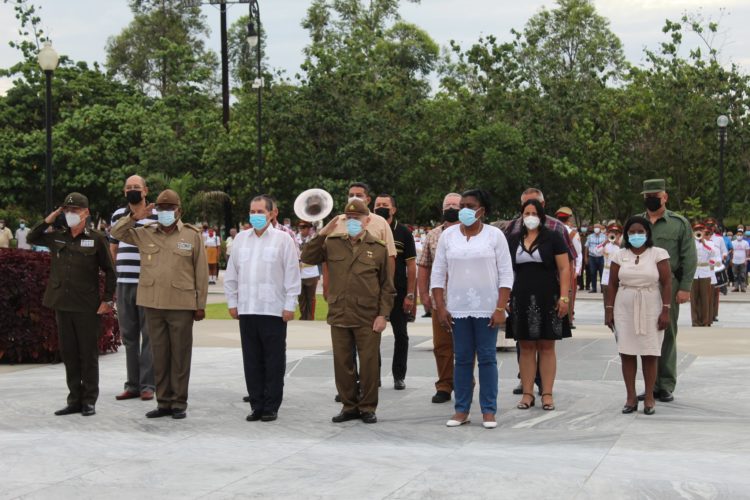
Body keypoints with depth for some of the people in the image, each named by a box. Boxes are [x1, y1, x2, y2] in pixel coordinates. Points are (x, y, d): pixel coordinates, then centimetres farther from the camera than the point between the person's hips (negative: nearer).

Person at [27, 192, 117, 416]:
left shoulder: (96, 239, -3)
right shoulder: (56, 237, 8)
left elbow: (109, 271, 0)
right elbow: (31, 238, 18)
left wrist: (107, 300, -4)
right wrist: (49, 219, 5)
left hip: (87, 306, -4)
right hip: (62, 305, 4)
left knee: (88, 355, 2)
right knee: (69, 354, 9)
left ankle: (89, 401, 10)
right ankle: (75, 400, 17)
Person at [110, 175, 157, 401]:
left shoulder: (157, 217, 0)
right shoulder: (117, 216, 12)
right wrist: (116, 271, 14)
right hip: (124, 283, 4)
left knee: (149, 336, -2)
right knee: (129, 336, 8)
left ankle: (148, 385, 3)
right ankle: (132, 384, 15)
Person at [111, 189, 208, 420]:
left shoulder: (193, 236, 2)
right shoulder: (145, 234, 11)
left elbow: (201, 272, 2)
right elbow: (116, 233, 16)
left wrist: (200, 304, -1)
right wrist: (134, 217, 0)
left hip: (181, 305, -3)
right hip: (153, 305, 3)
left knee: (180, 355, 3)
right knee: (159, 355, 8)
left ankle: (179, 403, 10)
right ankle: (163, 402, 17)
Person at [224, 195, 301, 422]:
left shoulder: (282, 239, -1)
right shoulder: (241, 239, 12)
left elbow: (292, 274, -3)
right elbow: (231, 274, 16)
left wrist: (289, 306, -7)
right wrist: (232, 302, 11)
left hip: (274, 310, -4)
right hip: (246, 309, 4)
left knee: (274, 361, 2)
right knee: (251, 360, 7)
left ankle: (271, 407, 9)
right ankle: (257, 405, 15)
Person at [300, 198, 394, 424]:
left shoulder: (378, 248, 2)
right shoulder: (333, 243, 8)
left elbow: (387, 286, 3)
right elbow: (307, 258, 2)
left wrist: (383, 314, -4)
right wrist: (322, 234, -6)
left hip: (368, 319, -2)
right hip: (339, 316, 3)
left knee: (369, 363, 2)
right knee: (342, 363, 8)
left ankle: (368, 407, 13)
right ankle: (349, 406, 20)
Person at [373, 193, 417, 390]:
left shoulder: (403, 232, 0)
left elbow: (411, 265, -1)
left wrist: (410, 295, -7)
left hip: (398, 292, -1)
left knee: (401, 335, 5)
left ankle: (399, 376, 15)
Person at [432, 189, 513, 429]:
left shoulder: (495, 235, 0)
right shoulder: (448, 235, 6)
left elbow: (506, 274, -2)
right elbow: (438, 273, 8)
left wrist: (500, 308, -9)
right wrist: (440, 307, 0)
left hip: (487, 308, -2)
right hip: (458, 308, 2)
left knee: (487, 359, 1)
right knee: (462, 359, 6)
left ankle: (489, 411, 7)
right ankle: (462, 409, 13)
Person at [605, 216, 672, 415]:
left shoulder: (658, 254, -1)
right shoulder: (620, 256, 7)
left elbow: (667, 283, -3)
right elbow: (612, 284, 8)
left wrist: (666, 311, -9)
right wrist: (609, 310, 3)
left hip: (650, 311, -2)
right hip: (625, 311, 2)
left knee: (649, 354, 0)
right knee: (627, 353, 1)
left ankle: (649, 397, 8)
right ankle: (630, 397, 8)